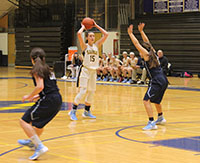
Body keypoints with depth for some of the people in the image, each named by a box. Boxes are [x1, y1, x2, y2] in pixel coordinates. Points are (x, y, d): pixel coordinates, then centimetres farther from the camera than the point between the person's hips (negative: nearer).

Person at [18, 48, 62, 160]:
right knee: (39, 120, 33)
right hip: (57, 100, 9)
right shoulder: (47, 68, 20)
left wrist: (29, 96, -6)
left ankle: (40, 147, -16)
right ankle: (32, 142, 54)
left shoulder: (37, 69, -4)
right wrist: (36, 97, 25)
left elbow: (40, 87, -19)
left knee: (24, 121, -4)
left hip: (48, 100, -9)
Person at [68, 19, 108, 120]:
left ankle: (87, 112, 23)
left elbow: (106, 34, 6)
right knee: (82, 91, -13)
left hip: (93, 71, 6)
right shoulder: (84, 46, -3)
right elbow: (79, 34, -19)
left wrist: (96, 25, 8)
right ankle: (73, 111, -6)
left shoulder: (96, 45, 9)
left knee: (91, 92, 10)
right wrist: (83, 27, -1)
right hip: (85, 70, -5)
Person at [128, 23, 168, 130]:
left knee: (146, 100, -14)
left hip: (157, 81, -9)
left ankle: (151, 123, -22)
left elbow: (137, 44, -4)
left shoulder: (147, 55, -4)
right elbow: (147, 42, 29)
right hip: (163, 81, 9)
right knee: (156, 100, 29)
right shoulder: (153, 53, 16)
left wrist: (130, 33, 6)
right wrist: (141, 31, 32)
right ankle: (161, 118, 46)